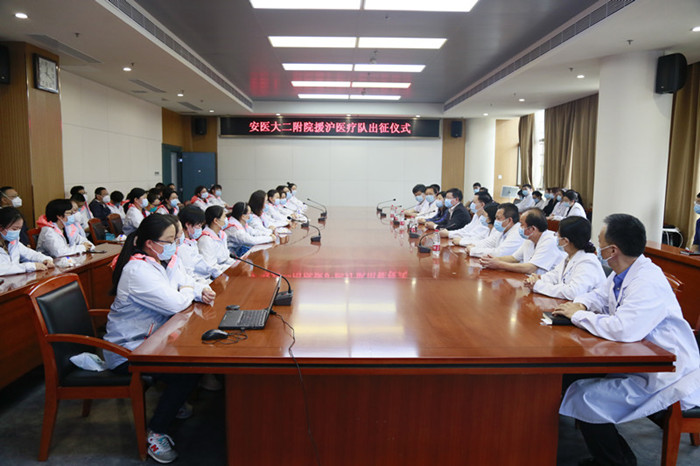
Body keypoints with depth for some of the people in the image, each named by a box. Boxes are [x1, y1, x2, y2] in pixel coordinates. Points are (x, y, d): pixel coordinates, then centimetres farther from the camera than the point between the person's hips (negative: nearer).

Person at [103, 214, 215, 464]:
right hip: (128, 353, -10)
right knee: (188, 372, -22)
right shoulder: (139, 271, -25)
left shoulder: (159, 261, 6)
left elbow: (184, 282, 16)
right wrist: (188, 292, -8)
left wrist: (201, 291, -6)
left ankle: (173, 402, 25)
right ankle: (155, 432, -5)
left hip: (147, 340, 10)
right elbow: (176, 304, -30)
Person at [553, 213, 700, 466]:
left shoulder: (648, 283, -26)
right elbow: (598, 296, 20)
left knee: (583, 398, -22)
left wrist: (578, 315, -22)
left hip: (666, 377, -10)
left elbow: (622, 330, -38)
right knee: (573, 376, 5)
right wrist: (580, 305, -3)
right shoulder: (622, 275, 4)